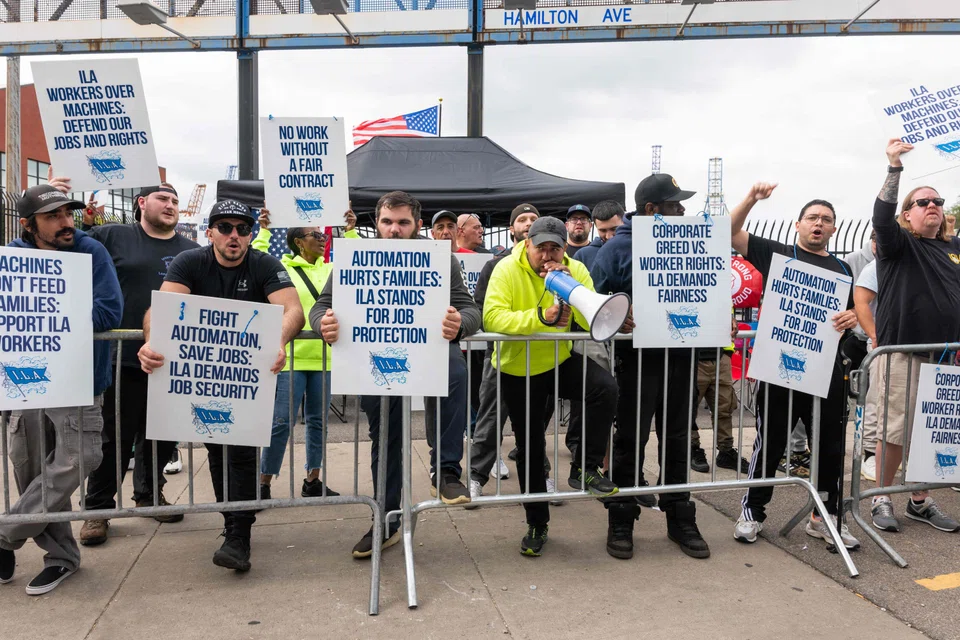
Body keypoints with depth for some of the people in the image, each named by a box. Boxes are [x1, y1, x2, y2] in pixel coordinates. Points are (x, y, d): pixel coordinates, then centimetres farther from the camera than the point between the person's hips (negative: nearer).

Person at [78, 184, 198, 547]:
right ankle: (98, 508, 19)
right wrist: (83, 221, -13)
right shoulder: (111, 237, 3)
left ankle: (149, 494, 34)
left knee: (163, 434, 14)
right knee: (115, 436, 4)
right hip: (123, 358, -3)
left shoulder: (193, 252, 12)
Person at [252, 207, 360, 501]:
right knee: (282, 421, -5)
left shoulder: (329, 270, 12)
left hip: (323, 357, 5)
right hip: (292, 357, -5)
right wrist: (264, 231, -12)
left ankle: (312, 481, 23)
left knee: (318, 420, 12)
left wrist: (351, 232, 6)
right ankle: (264, 483, 7)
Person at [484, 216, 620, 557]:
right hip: (517, 369, -1)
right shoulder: (507, 269, -16)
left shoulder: (576, 270, -9)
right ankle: (537, 523, 27)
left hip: (560, 361, 2)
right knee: (530, 446, 8)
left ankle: (585, 468, -9)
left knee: (605, 388, -27)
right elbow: (492, 318, -31)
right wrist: (541, 317, -40)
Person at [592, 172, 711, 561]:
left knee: (676, 440, 13)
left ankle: (680, 520, 26)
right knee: (631, 440, 4)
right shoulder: (619, 246, -6)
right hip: (638, 357, -4)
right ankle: (621, 522, 17)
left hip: (679, 355, 5)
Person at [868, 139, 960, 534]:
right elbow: (882, 216, -18)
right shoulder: (899, 244, 0)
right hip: (902, 350, -5)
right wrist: (895, 169, -28)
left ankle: (920, 501, 21)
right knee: (896, 429, -2)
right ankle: (882, 499, 10)